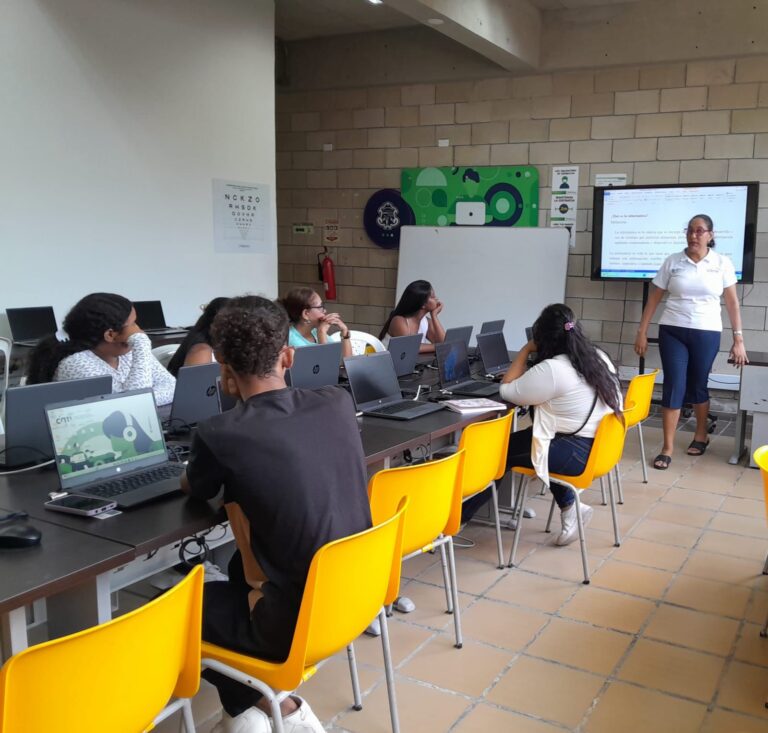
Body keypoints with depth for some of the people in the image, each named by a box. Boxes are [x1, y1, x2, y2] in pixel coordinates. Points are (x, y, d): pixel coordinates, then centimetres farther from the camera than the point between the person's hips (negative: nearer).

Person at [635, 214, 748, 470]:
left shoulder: (722, 263, 1)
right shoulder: (672, 262, 1)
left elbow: (732, 302, 3)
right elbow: (654, 298, 5)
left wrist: (738, 339, -1)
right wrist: (642, 332, 2)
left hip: (707, 333, 0)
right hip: (672, 331, 0)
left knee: (698, 386, 11)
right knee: (673, 385, -5)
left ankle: (701, 436, 35)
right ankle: (667, 448, 0)